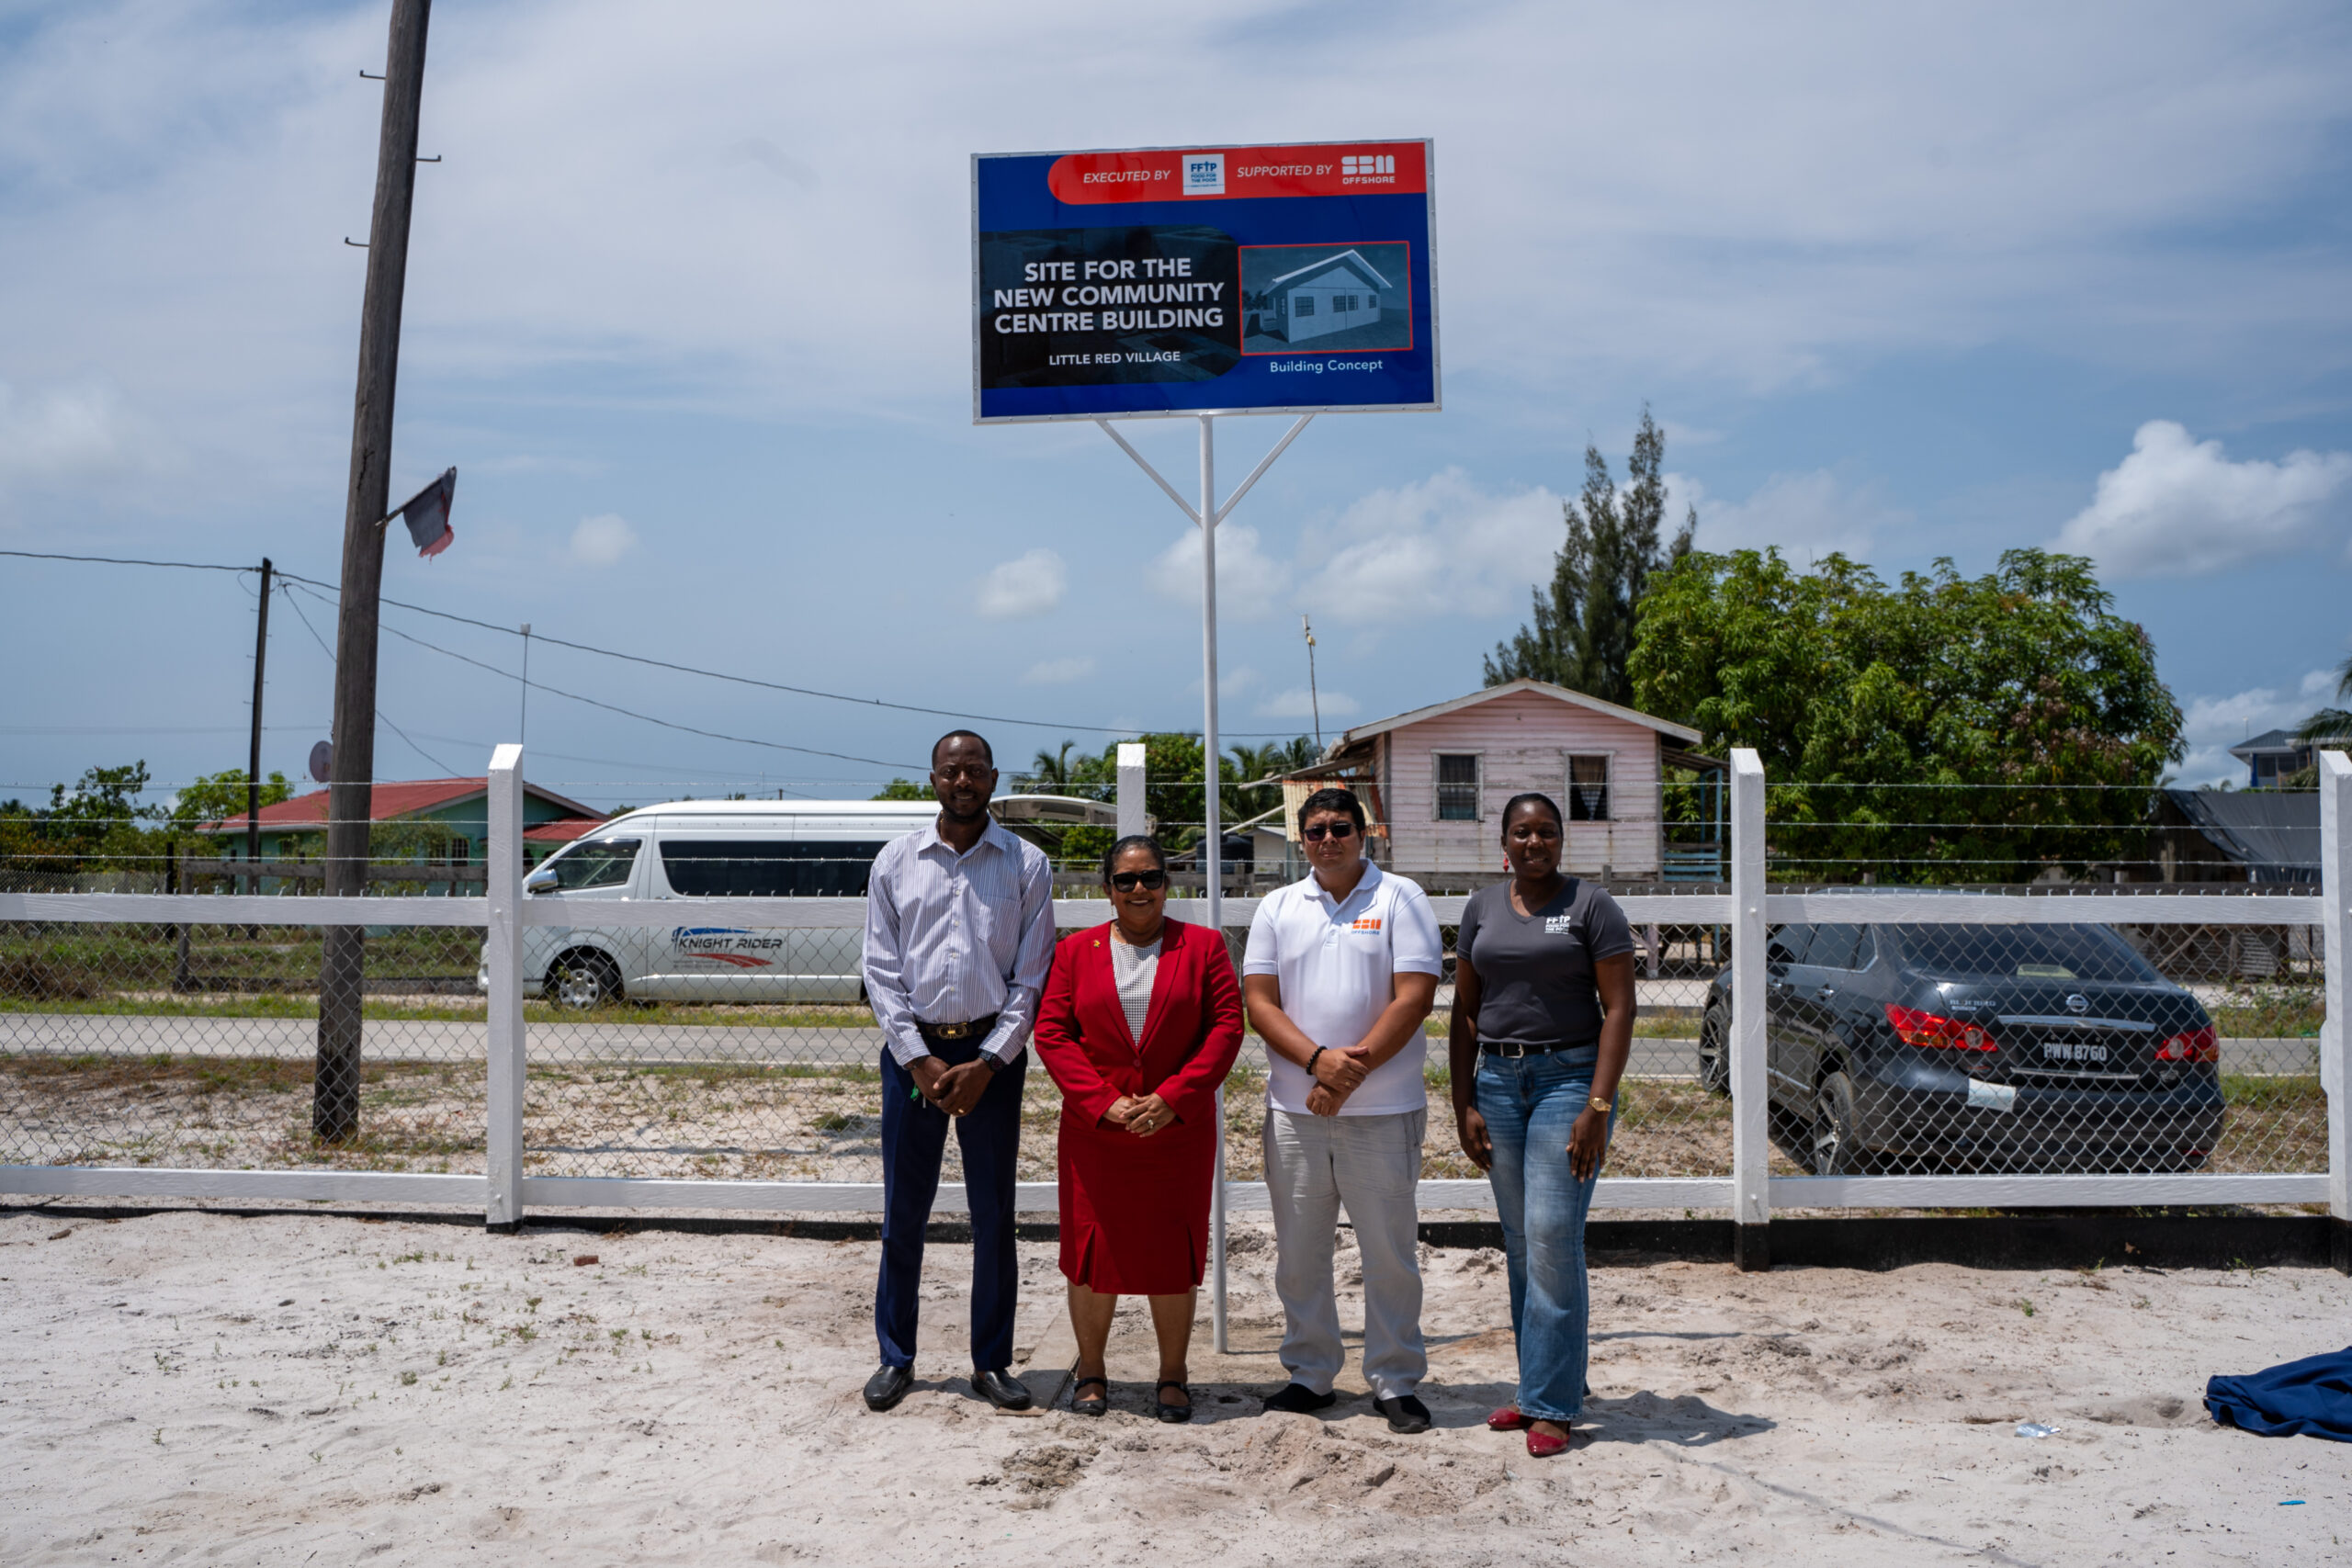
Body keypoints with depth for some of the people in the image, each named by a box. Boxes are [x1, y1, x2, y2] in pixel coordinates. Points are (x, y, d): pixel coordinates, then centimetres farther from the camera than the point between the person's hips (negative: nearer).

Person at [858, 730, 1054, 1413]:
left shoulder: (1026, 865, 2)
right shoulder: (896, 861, 4)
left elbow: (1031, 976, -1)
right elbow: (881, 968, 2)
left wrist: (987, 1062, -10)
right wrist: (919, 1058, -7)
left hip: (992, 1054, 0)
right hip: (912, 1050, 1)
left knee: (994, 1214, 5)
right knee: (902, 1211, 6)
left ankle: (991, 1362, 18)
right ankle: (896, 1359, 20)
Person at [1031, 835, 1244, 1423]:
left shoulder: (1202, 946, 3)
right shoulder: (1076, 951, 6)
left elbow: (1227, 1026, -3)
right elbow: (1051, 1033, 0)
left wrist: (1173, 1097, -13)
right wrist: (1103, 1102, -11)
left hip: (1179, 1130, 0)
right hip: (1095, 1131, 1)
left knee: (1173, 1252, 5)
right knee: (1093, 1248, 6)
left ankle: (1172, 1375, 20)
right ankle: (1090, 1369, 23)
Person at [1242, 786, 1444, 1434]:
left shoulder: (1400, 898, 0)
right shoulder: (1277, 907, 10)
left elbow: (1415, 996, -8)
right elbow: (1258, 1000, 3)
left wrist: (1354, 1071, -15)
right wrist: (1318, 1059, -13)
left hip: (1382, 1110, -3)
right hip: (1294, 1108, 3)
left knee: (1389, 1251, 3)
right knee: (1298, 1251, 10)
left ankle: (1395, 1381, 16)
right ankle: (1309, 1374, 24)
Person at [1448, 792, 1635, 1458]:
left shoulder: (1591, 906, -3)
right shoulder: (1482, 908, 10)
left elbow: (1619, 1010, -7)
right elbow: (1464, 1011, 12)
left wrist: (1597, 1107, -15)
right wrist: (1463, 1103, 5)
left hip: (1569, 1076, -5)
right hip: (1498, 1078, 5)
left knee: (1552, 1237, -8)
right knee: (1521, 1245, 9)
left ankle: (1551, 1404, 0)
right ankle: (1540, 1387, 20)